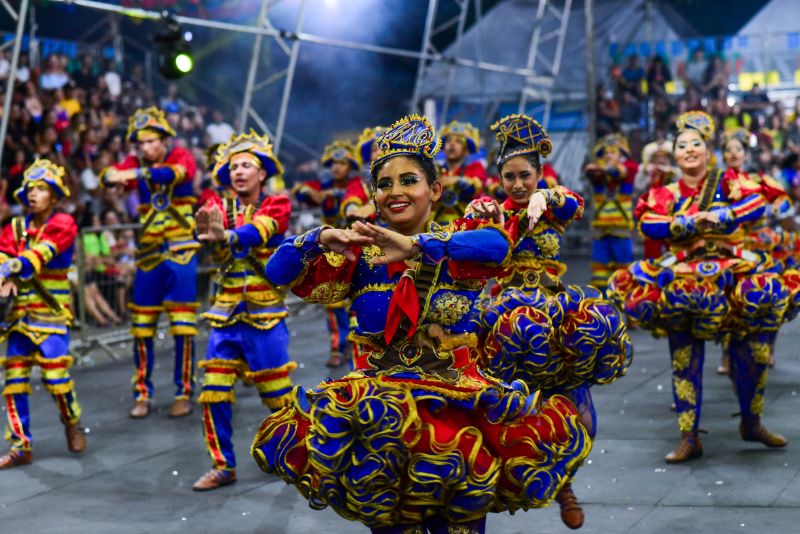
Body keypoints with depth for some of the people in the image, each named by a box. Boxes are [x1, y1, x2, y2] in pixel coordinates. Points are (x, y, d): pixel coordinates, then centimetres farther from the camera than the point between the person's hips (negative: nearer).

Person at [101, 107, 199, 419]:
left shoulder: (180, 156, -4)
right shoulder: (136, 163, 5)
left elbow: (177, 172, -27)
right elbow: (108, 175, -13)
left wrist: (137, 174, -43)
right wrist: (113, 176, -38)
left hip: (181, 252, -3)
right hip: (148, 253, 3)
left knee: (183, 327, -3)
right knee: (142, 329, 3)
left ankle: (184, 393, 6)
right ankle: (142, 394, 13)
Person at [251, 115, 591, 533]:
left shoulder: (459, 241, 4)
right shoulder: (360, 254, 7)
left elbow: (497, 244, -19)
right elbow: (278, 273, 0)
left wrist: (417, 245, -31)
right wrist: (321, 239, -18)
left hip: (456, 399, -1)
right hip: (375, 400, 1)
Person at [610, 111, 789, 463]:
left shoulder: (728, 182, 4)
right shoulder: (666, 195, 6)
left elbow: (756, 204, -15)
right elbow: (647, 224, -12)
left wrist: (716, 216, -24)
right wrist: (692, 222, -20)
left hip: (733, 272, 0)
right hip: (685, 276, 0)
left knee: (752, 355, 4)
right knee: (685, 362, -2)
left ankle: (752, 423, 26)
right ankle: (689, 438, 4)